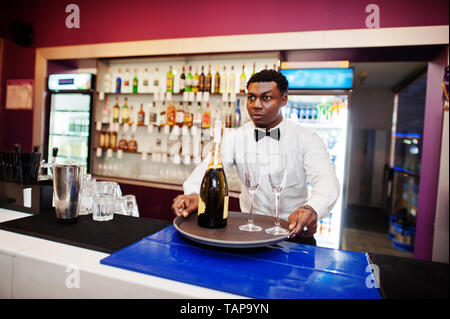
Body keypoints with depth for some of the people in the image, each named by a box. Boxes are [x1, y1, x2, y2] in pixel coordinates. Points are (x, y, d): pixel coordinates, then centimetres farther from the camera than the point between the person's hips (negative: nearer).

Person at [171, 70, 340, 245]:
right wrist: (193, 194, -37)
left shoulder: (306, 138, -4)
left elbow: (326, 180, -18)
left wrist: (311, 209, -42)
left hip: (294, 232, 0)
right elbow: (209, 168, -13)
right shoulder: (233, 138, 1)